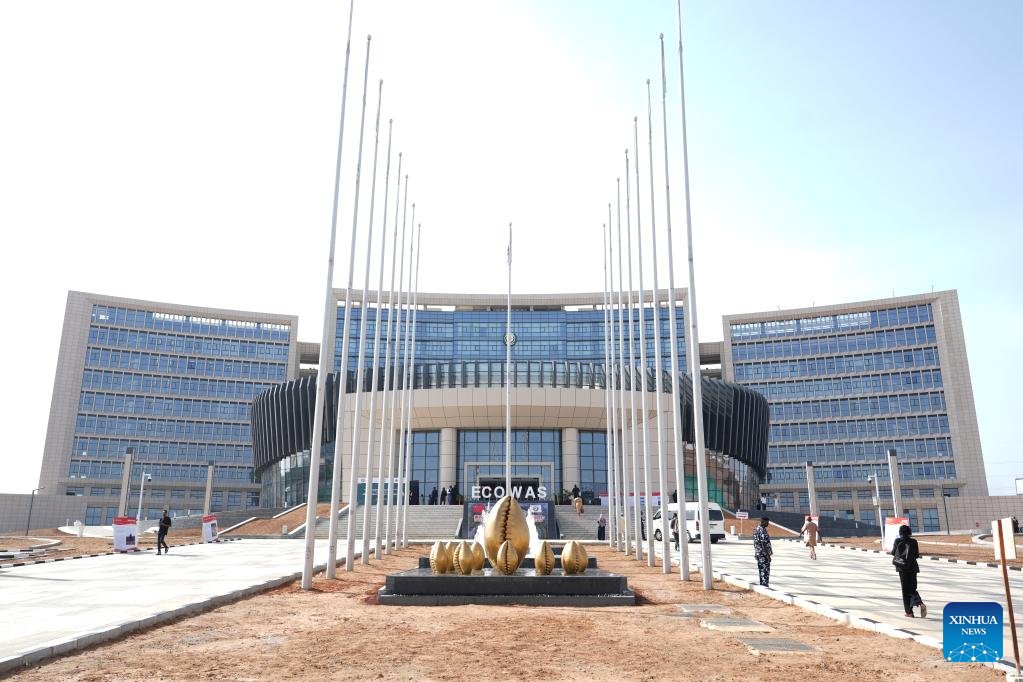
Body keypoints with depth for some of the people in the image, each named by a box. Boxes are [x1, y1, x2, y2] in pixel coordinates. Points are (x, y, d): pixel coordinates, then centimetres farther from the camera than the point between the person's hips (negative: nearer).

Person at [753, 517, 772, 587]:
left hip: (758, 553, 10)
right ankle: (765, 586, -3)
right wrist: (768, 555, -19)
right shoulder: (762, 530, -20)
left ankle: (762, 585, 19)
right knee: (765, 571, -4)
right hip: (764, 554, -10)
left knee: (761, 570, 14)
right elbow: (764, 544, -22)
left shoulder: (756, 529, 11)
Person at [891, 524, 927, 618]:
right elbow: (917, 555, 3)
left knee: (905, 590, 5)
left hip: (902, 567, -2)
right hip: (913, 567, 2)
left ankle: (909, 612, 3)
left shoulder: (898, 541, -5)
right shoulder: (914, 541, 0)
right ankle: (920, 604, -17)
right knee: (912, 589, 11)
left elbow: (893, 553, 2)